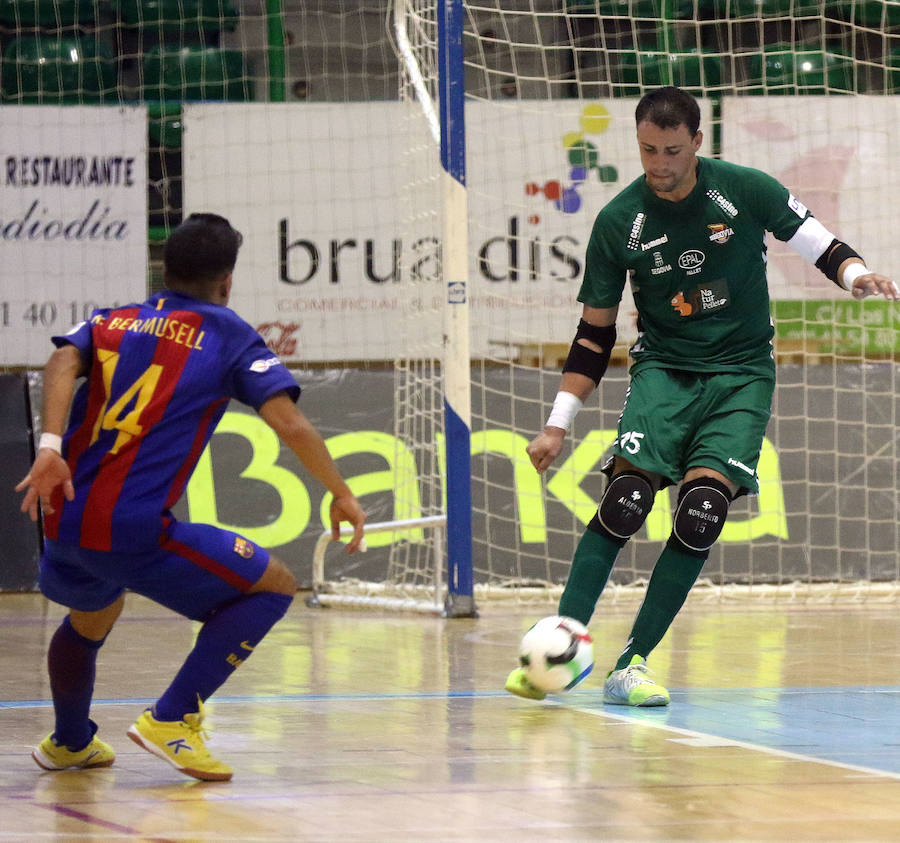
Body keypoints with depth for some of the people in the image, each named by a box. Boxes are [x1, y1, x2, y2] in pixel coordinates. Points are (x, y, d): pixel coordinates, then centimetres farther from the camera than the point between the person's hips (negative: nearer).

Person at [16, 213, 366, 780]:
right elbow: (289, 423, -6)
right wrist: (342, 495, 3)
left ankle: (69, 742, 55)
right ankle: (172, 720, -4)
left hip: (64, 518, 7)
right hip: (135, 531, -6)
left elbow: (63, 363, -4)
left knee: (93, 615, 37)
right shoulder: (228, 335, 6)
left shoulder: (111, 322, 17)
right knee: (272, 585, 5)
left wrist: (51, 446, -16)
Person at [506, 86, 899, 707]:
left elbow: (816, 241, 6)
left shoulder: (745, 190, -7)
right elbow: (595, 332, 5)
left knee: (701, 514, -18)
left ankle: (631, 665, -10)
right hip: (663, 369, 0)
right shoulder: (618, 222, -4)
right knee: (625, 501, -21)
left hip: (742, 374, 0)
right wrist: (558, 426, 3)